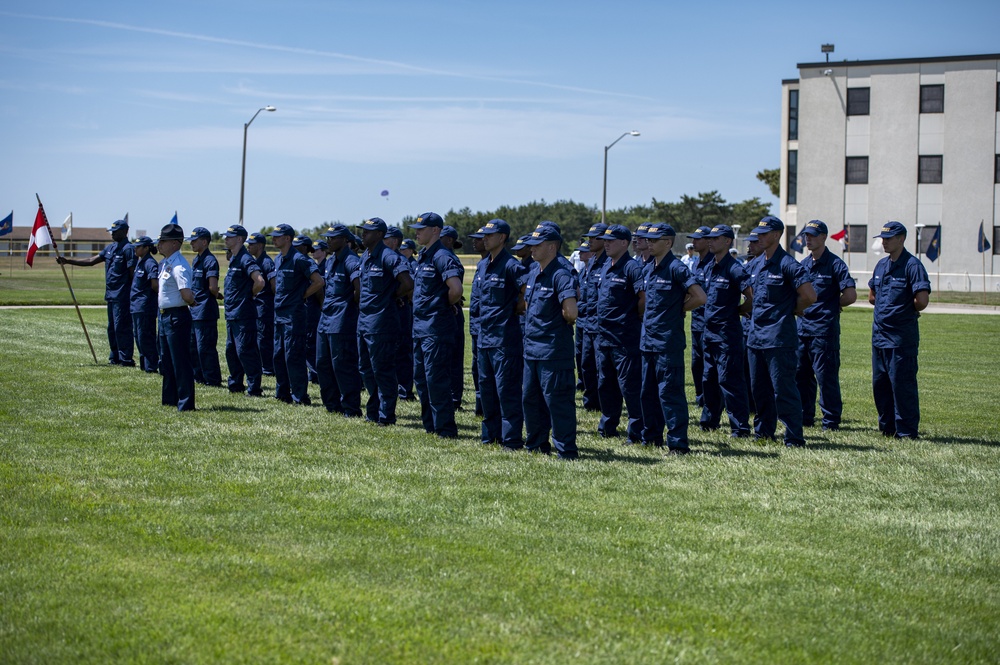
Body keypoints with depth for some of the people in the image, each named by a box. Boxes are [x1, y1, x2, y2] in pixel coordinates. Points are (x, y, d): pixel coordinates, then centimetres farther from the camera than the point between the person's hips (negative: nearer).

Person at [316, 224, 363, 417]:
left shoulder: (351, 261, -15)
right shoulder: (330, 260, 15)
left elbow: (359, 288, -27)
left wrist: (353, 304, -13)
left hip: (342, 323, -10)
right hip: (326, 320, 10)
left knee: (343, 365, -6)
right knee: (322, 363, 14)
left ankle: (351, 409, 1)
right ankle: (333, 405, 23)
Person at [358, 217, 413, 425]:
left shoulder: (388, 257, -16)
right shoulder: (365, 258, 12)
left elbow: (408, 284, -24)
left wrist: (393, 297, -8)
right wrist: (362, 302, 14)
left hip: (381, 323, -9)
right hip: (364, 320, 9)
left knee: (383, 371, -3)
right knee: (367, 369, 15)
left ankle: (386, 416, 4)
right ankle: (373, 412, 25)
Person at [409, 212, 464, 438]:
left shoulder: (442, 257, -16)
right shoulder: (423, 257, 14)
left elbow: (456, 289, -27)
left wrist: (446, 305, -11)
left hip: (437, 327, -10)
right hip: (420, 326, 10)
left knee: (436, 378, -7)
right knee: (421, 377, 14)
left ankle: (446, 428, 0)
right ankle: (430, 424, 22)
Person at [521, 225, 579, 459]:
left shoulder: (560, 276, -16)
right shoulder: (532, 276, 12)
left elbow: (571, 312, -27)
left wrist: (563, 320, -8)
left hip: (553, 350, -9)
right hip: (531, 348, 9)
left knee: (556, 400, -4)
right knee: (529, 398, 16)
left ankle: (566, 450, 3)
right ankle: (536, 444, 28)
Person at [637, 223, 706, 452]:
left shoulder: (676, 268, -13)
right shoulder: (648, 269, 12)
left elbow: (700, 297, -19)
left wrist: (677, 309, -6)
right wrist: (651, 317, 12)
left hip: (668, 341, -9)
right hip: (648, 339, 9)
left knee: (669, 392, -7)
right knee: (648, 391, 15)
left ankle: (678, 442, -4)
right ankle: (652, 437, 25)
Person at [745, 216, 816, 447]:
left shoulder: (787, 264, -12)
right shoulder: (755, 265, 12)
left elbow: (809, 296, -17)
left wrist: (793, 310, -3)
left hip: (779, 336, -8)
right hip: (756, 333, 8)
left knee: (783, 389, -7)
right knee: (759, 386, 15)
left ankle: (794, 437, -3)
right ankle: (764, 429, 26)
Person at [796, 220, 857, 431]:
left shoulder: (834, 264, -7)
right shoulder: (803, 264, 13)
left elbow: (851, 295, -13)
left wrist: (833, 305, -1)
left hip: (824, 328, -7)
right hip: (802, 325, 7)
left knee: (826, 374, -4)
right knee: (800, 373, 10)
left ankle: (831, 420, 3)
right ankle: (804, 417, 19)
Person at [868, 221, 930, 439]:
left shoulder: (912, 265, -12)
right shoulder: (881, 265, 13)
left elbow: (922, 300, -21)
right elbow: (872, 296, 26)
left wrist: (908, 311, -3)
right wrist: (887, 308, 13)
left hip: (902, 337, -8)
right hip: (879, 334, 8)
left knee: (902, 384, -5)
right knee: (880, 384, 12)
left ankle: (907, 432, 1)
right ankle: (887, 427, 22)